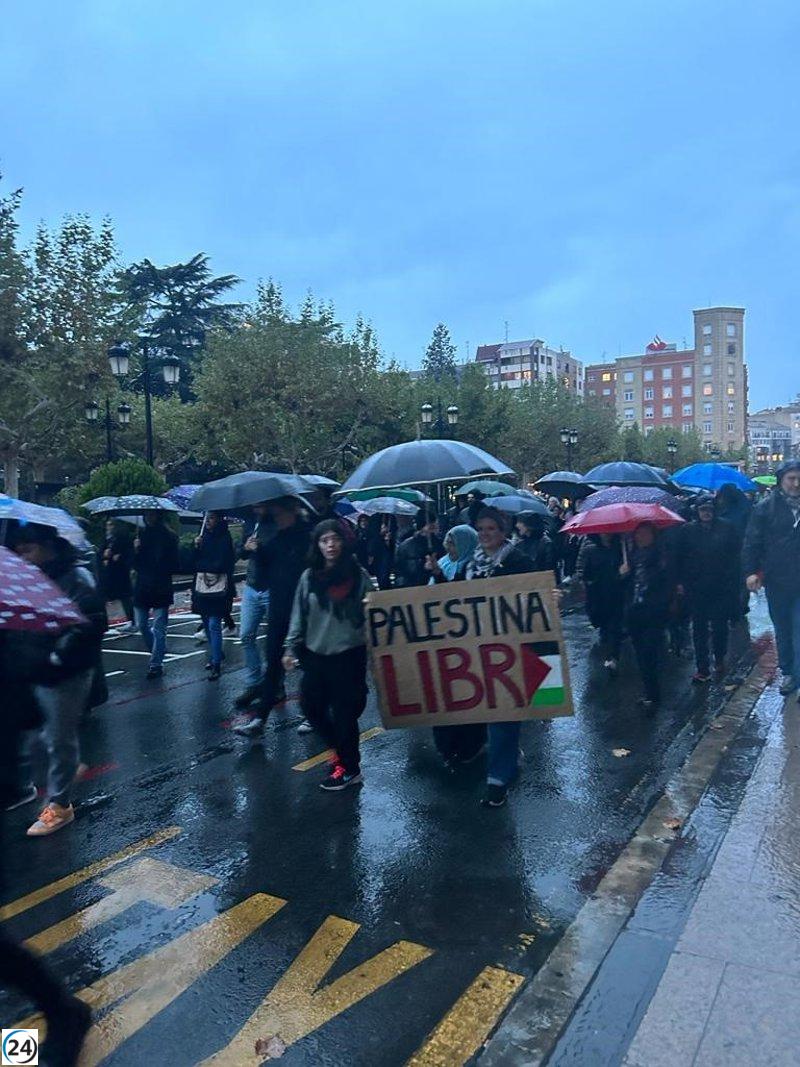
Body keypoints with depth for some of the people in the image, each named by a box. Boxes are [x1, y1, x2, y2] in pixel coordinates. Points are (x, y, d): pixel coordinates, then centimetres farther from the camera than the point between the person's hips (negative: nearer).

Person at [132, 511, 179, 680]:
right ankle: (155, 651, 34)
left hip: (161, 589, -4)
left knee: (158, 629, -3)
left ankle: (156, 664, 2)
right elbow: (133, 564, 6)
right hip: (142, 587, 4)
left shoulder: (169, 537, -4)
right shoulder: (140, 535, 7)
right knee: (142, 625, 11)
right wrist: (135, 550, -11)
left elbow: (174, 566, -1)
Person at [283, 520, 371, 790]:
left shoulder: (358, 575, -5)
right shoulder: (309, 577, 2)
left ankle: (349, 767, 22)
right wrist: (291, 647, 3)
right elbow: (299, 615, 7)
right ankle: (342, 749, 36)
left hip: (348, 654, -4)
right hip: (315, 654, 4)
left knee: (344, 711, 2)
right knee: (311, 707, 12)